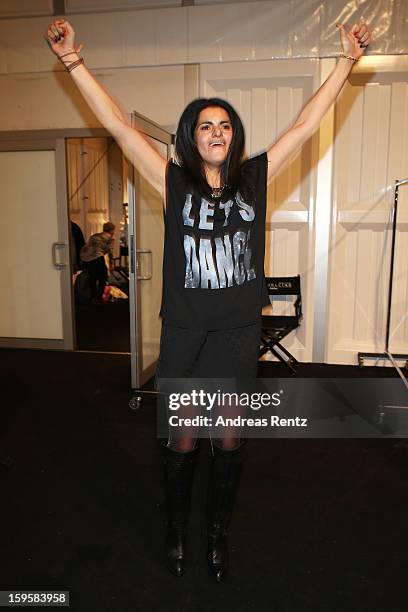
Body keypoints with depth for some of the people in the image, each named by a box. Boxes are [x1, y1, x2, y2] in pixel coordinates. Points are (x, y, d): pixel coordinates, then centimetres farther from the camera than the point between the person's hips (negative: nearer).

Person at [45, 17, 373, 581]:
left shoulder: (253, 178, 4)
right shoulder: (175, 182, -1)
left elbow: (306, 125, 8)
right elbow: (118, 125, -3)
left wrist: (348, 59, 11)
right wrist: (73, 61, -5)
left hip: (239, 333, 2)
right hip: (185, 334, -1)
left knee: (229, 439, 14)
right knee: (183, 440, 12)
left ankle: (218, 531, 37)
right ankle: (176, 529, 38)